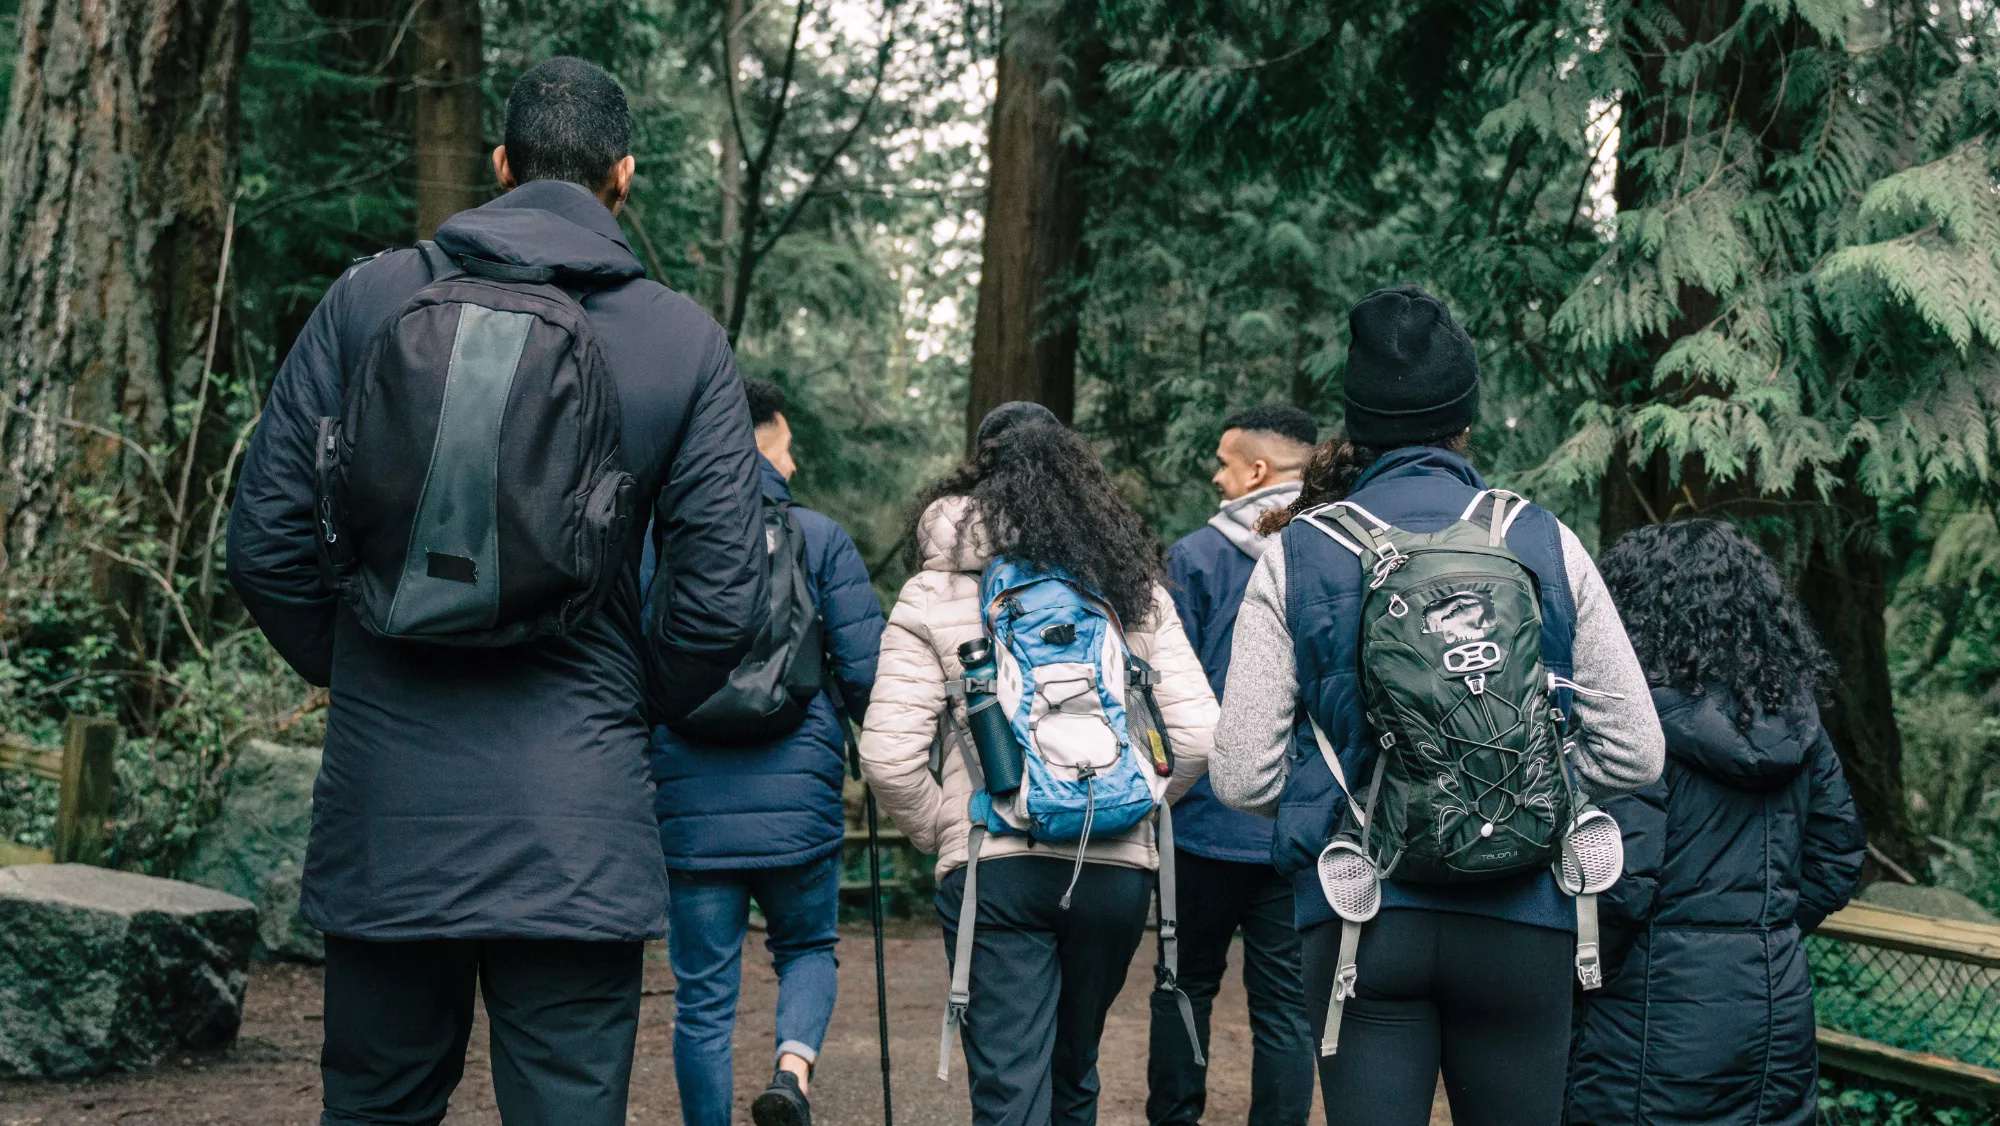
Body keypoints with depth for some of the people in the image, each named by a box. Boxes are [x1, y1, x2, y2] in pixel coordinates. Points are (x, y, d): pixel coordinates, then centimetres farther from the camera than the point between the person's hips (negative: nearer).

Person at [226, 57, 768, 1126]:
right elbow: (723, 603, -4)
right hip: (575, 824, -2)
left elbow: (264, 540, 1)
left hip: (381, 806, 2)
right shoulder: (689, 343, -1)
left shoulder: (370, 298, 1)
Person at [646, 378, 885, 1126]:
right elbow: (869, 673, -6)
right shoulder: (817, 538, -1)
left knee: (703, 998, 10)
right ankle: (794, 1066, -6)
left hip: (690, 811, 1)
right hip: (798, 804, -1)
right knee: (807, 948, 21)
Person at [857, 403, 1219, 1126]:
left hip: (991, 870, -3)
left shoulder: (933, 593, 0)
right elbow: (1197, 735, -1)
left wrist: (938, 830, 9)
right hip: (1117, 868, 3)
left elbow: (888, 755, -8)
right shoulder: (1135, 586, 6)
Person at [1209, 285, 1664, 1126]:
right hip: (1522, 923, 1)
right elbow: (1633, 752, 2)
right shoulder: (1544, 545, 0)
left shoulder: (1295, 556, -2)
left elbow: (1242, 778, -5)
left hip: (1359, 920, -1)